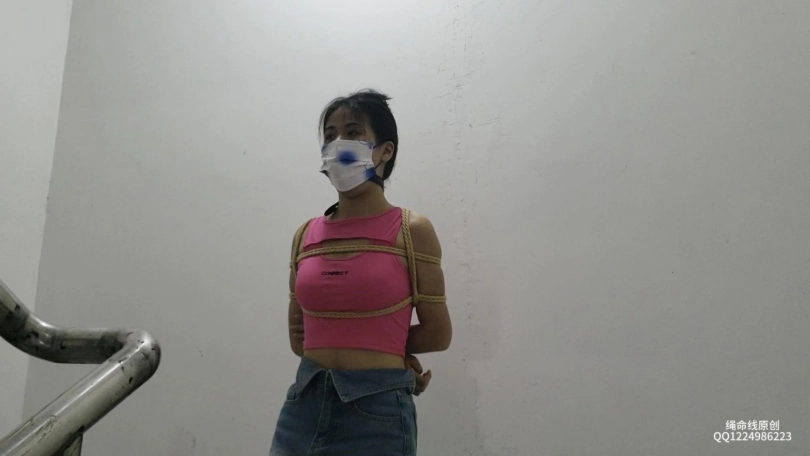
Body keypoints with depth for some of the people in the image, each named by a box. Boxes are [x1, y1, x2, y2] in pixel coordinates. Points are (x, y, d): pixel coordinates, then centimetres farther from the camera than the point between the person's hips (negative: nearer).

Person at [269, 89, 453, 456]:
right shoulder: (306, 235, 4)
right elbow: (299, 336, 8)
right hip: (304, 402, 4)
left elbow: (437, 334, -4)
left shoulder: (412, 231, -7)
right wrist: (374, 352, -1)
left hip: (377, 409, -3)